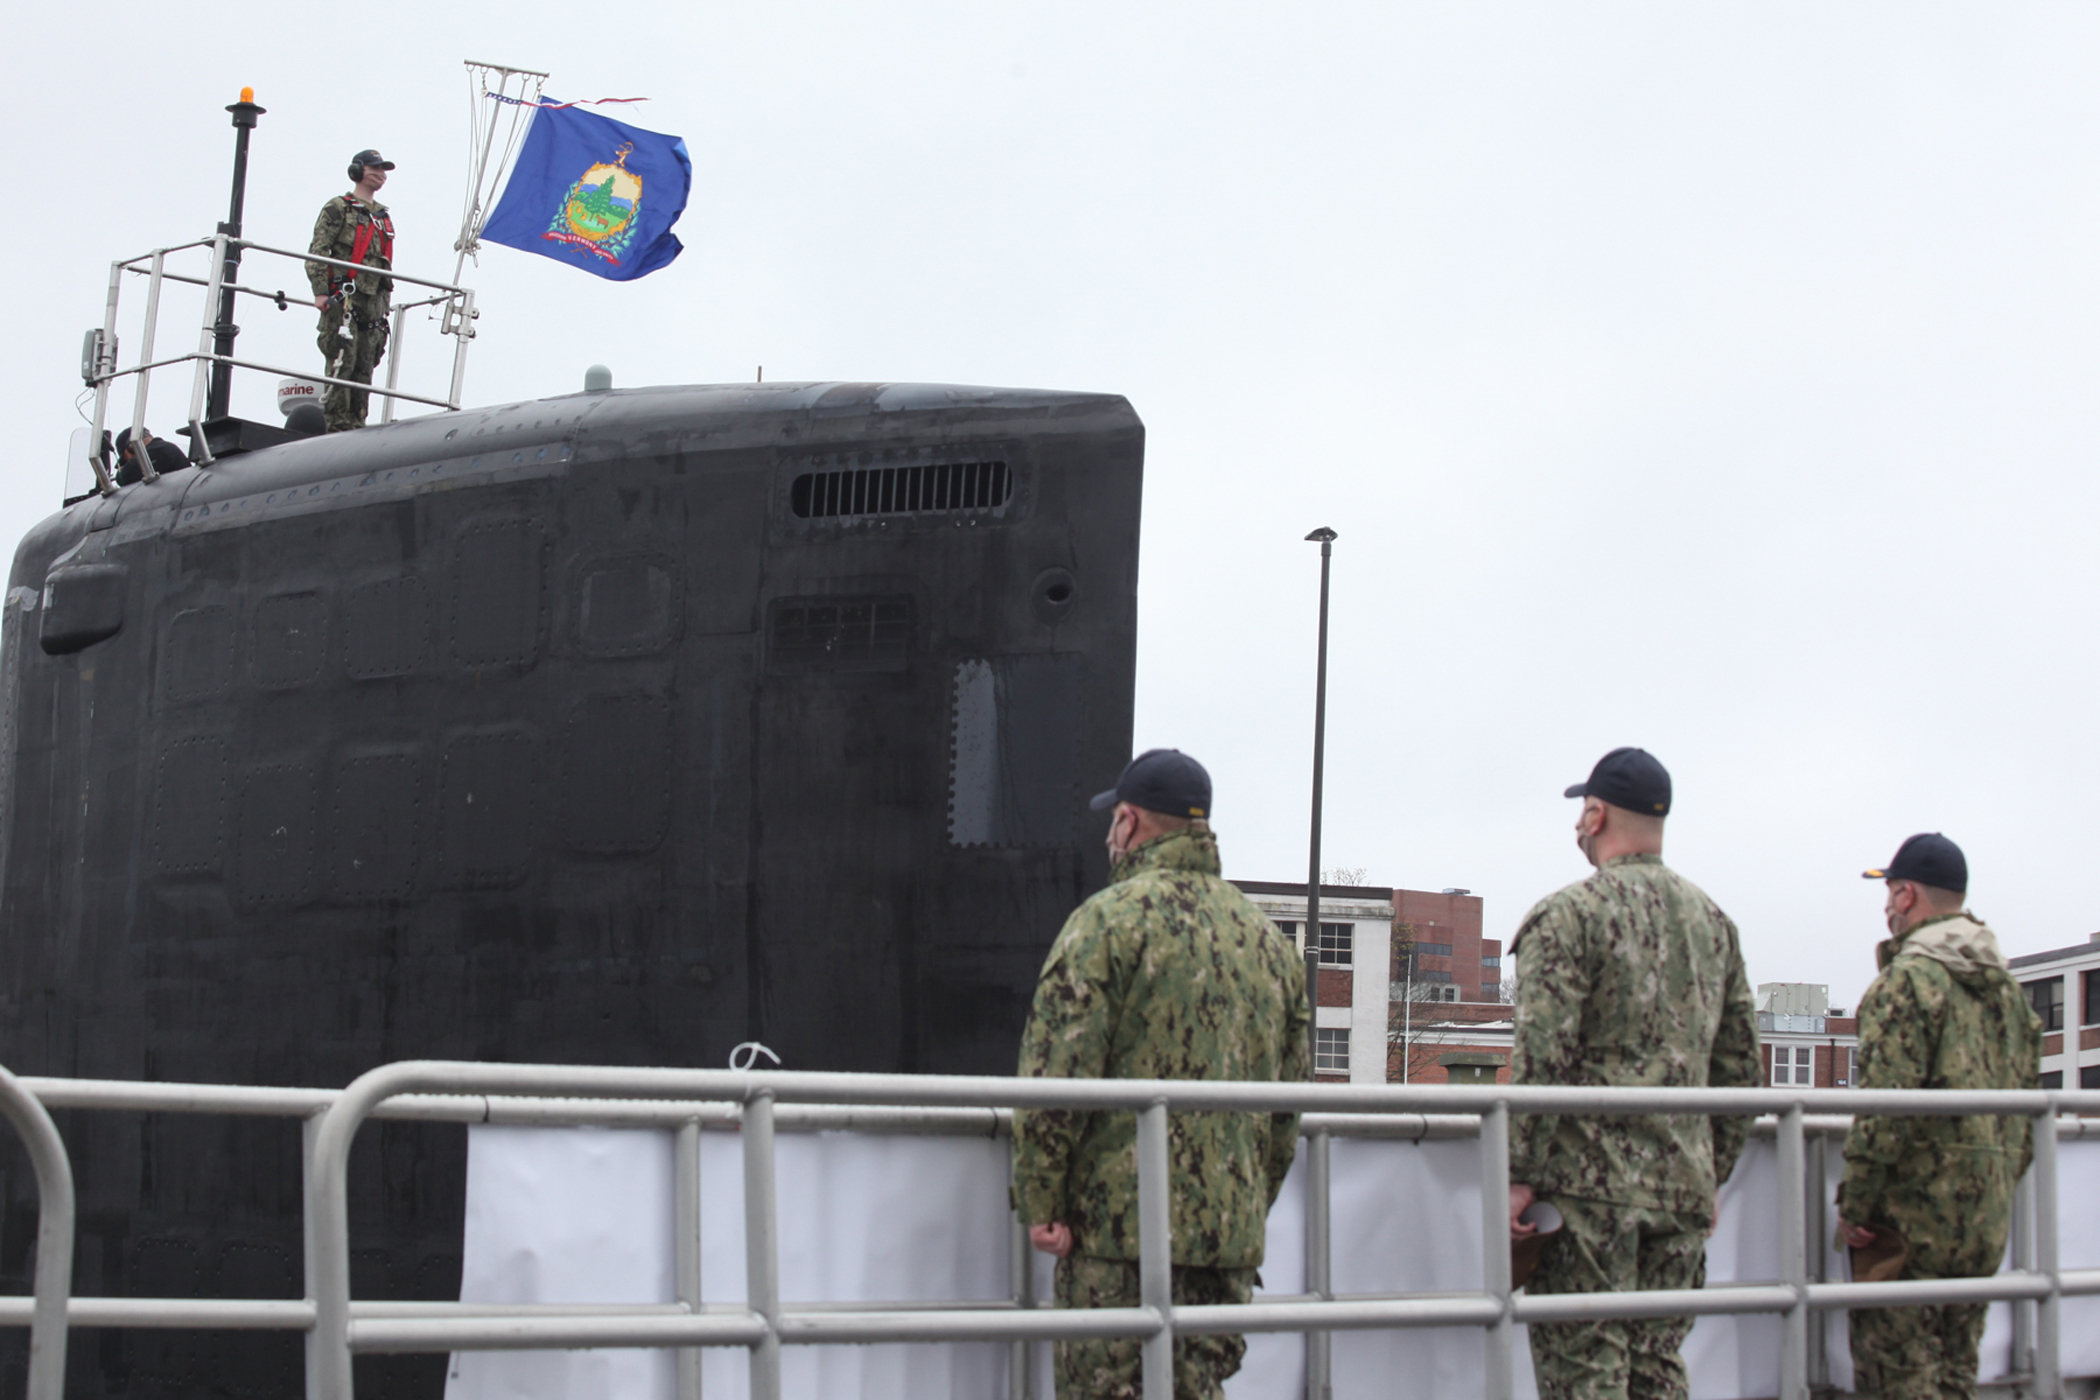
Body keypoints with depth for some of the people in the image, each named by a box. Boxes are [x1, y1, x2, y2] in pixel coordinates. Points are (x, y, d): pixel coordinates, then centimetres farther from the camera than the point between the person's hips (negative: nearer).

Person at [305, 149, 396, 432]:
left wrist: (386, 300, 20)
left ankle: (357, 425, 6)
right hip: (344, 300, -7)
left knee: (365, 368, 4)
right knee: (342, 363, -13)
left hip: (373, 302, 7)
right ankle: (337, 425, -14)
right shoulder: (338, 208, 2)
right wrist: (320, 291, -15)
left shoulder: (384, 217, 23)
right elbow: (317, 251, -5)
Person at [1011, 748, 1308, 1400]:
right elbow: (1291, 1097, 18)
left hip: (1121, 1224, -6)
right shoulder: (1266, 937, 15)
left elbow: (1055, 1077, -14)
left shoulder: (1109, 918, -7)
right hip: (1231, 1235, 6)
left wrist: (1039, 1203, -8)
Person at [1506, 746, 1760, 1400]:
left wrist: (1519, 1175, -12)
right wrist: (1713, 1175, 21)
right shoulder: (1714, 921, 13)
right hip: (1682, 1188, 6)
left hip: (1588, 1185, -6)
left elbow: (1540, 1060, -16)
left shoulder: (1569, 914, -8)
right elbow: (1740, 1068, 15)